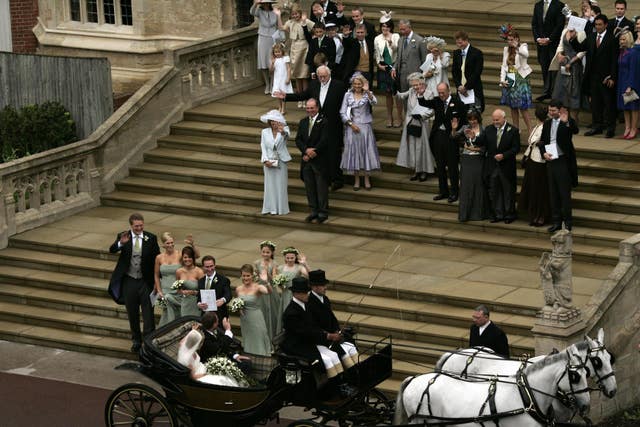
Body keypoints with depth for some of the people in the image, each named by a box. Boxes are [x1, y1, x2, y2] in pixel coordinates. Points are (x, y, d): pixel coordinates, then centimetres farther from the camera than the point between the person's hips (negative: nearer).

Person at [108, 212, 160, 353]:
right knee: (132, 313, 13)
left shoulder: (151, 238, -4)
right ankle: (136, 340, 28)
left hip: (146, 282, -1)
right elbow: (112, 250, -20)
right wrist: (121, 243, -41)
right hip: (129, 282, 1)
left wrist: (157, 279, -4)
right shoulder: (123, 236, -5)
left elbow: (157, 259, 0)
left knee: (148, 313, -2)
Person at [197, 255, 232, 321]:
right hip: (205, 315, 5)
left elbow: (228, 295, -17)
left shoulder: (223, 279, -4)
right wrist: (199, 304, -13)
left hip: (219, 316, -5)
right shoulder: (201, 281, 14)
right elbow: (198, 297, 12)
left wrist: (223, 300, -41)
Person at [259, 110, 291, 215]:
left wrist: (282, 132, -52)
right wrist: (266, 160, -12)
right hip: (269, 162, 2)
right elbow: (263, 147, 1)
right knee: (270, 185, 3)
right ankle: (271, 208, 7)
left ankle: (281, 208, 6)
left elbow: (286, 135, -27)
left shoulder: (284, 129, -3)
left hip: (281, 161, -2)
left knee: (281, 185, 1)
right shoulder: (265, 132, 3)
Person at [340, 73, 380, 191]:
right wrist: (351, 124, -9)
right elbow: (343, 112, 2)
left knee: (366, 151, 0)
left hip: (365, 127, -1)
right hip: (352, 127, 1)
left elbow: (374, 102, -22)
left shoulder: (367, 94, 1)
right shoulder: (348, 95, 4)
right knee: (353, 151, 2)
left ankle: (367, 179, 9)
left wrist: (367, 91, -36)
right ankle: (357, 180, 11)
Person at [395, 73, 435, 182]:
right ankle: (415, 170, 18)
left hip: (422, 125, -4)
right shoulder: (411, 92, 4)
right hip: (411, 124, 4)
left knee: (422, 147, 3)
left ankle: (423, 171, 13)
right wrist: (395, 92, -24)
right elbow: (402, 96, -6)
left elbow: (431, 111, -11)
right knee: (412, 147, 8)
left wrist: (421, 115, -21)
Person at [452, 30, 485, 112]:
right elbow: (454, 71, 11)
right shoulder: (456, 53, 12)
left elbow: (477, 72, -11)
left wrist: (466, 87, -13)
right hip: (461, 90, 5)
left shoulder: (477, 53, -5)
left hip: (474, 90, -5)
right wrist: (459, 86, -5)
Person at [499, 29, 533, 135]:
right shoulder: (506, 49, 9)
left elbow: (526, 54, -30)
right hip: (509, 80, 5)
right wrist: (502, 80, -2)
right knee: (513, 108, 10)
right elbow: (504, 66, 9)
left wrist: (516, 47, -48)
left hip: (520, 79, -5)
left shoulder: (522, 47, -6)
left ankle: (529, 131, 1)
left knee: (523, 107, -6)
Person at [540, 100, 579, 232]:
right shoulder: (547, 124, 10)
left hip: (563, 162, -6)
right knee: (553, 194, 11)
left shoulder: (568, 122, -8)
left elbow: (575, 130, -29)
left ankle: (568, 222, 7)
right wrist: (544, 153, -4)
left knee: (565, 193, -1)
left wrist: (566, 122, -47)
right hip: (551, 161, 6)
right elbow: (542, 141, 15)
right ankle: (556, 222, 18)